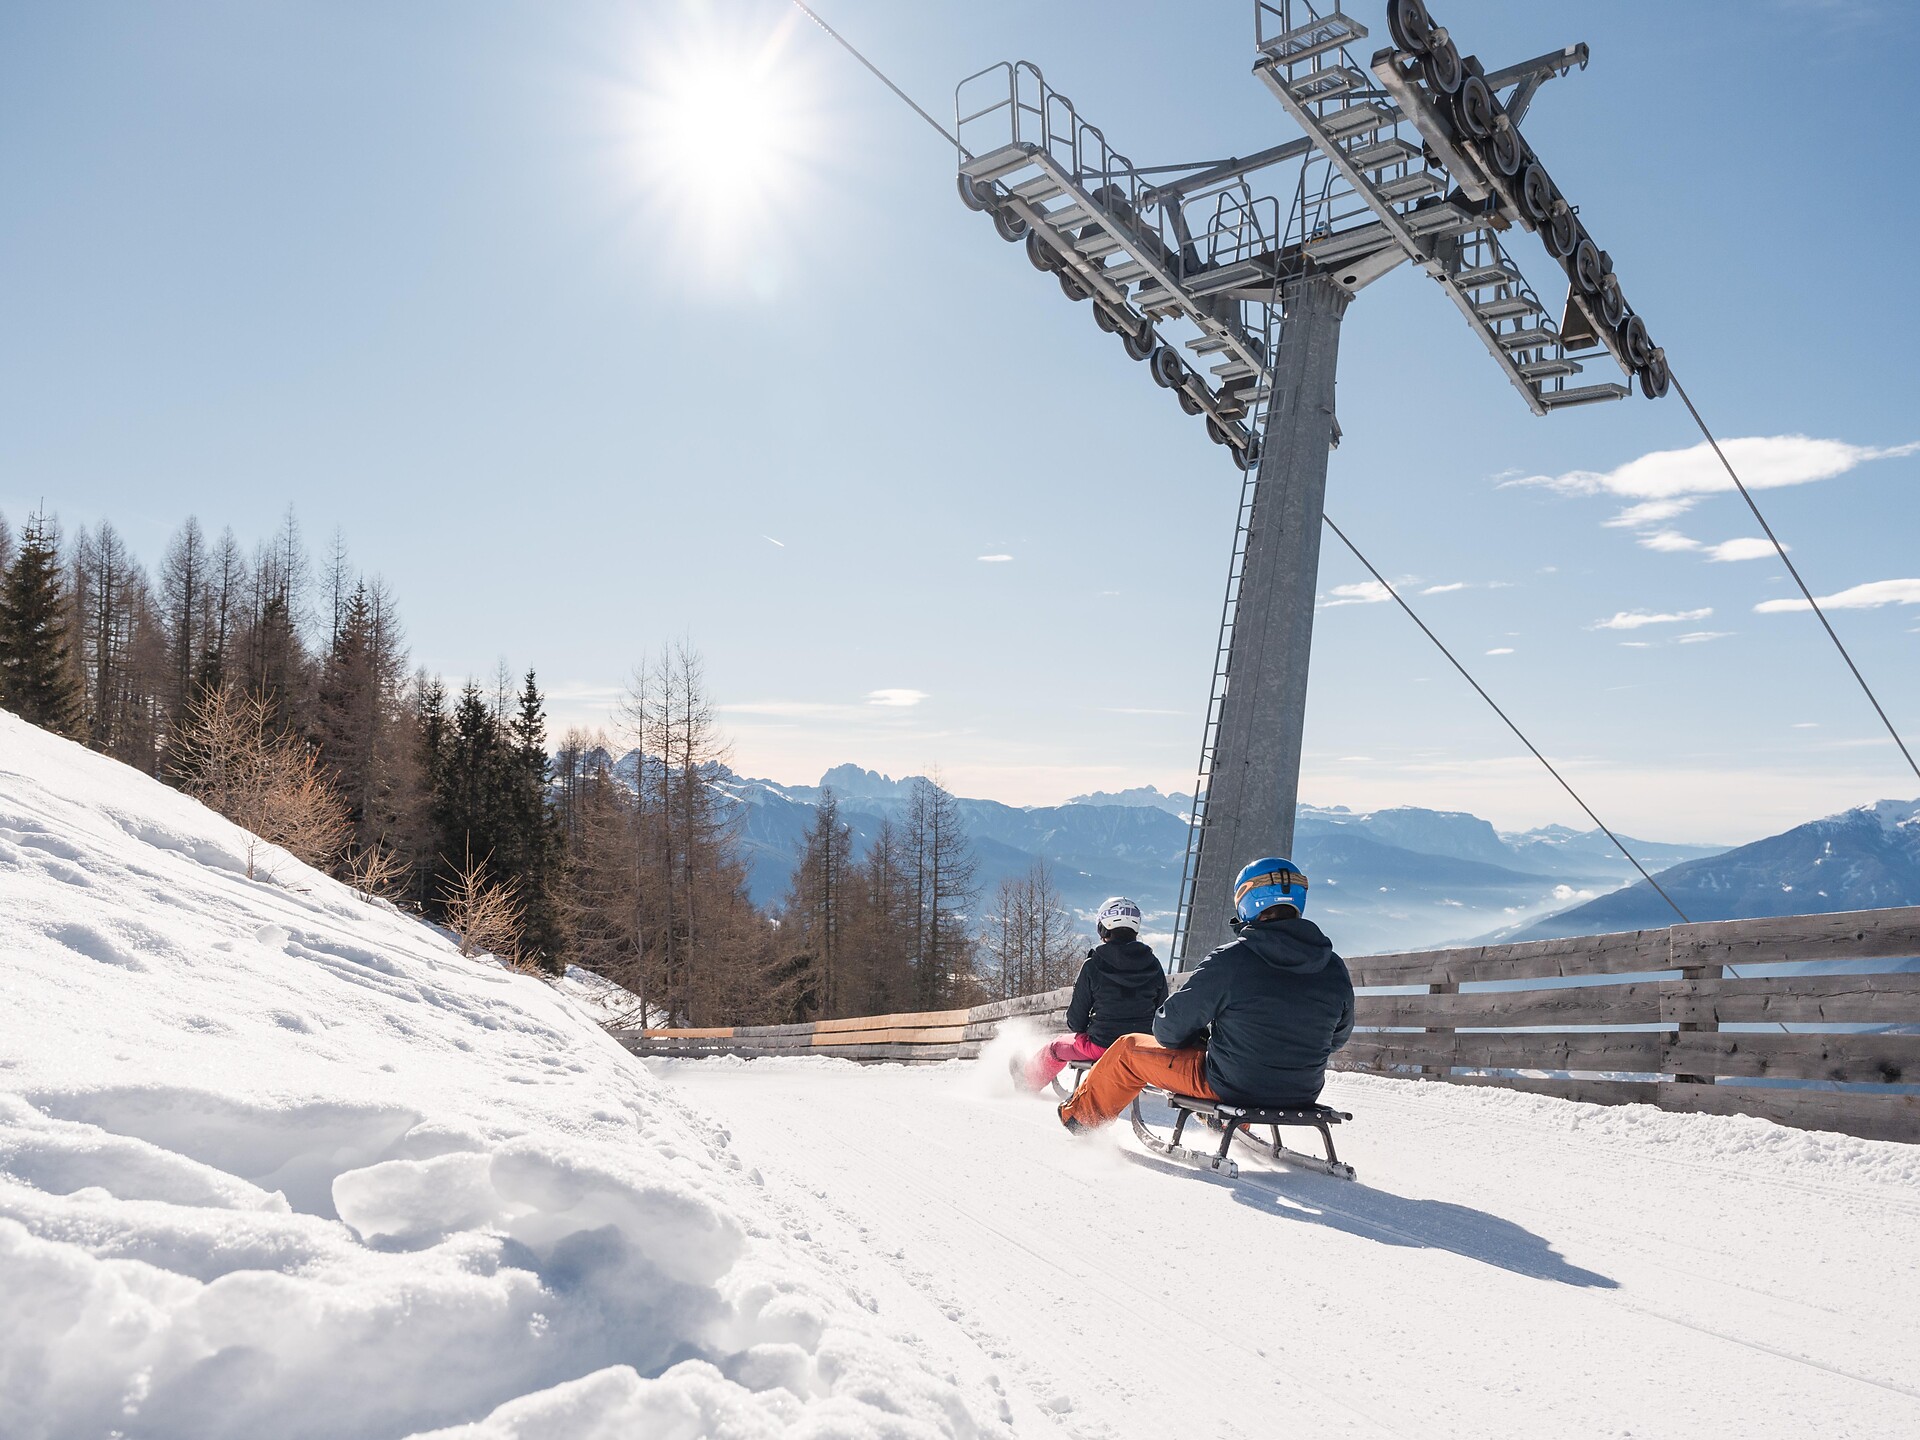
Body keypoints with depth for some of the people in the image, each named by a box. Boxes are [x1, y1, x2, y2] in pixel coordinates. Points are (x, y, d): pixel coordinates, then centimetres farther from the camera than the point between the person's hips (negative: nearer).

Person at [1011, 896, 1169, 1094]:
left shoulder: (1093, 966, -10)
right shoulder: (1154, 964, -1)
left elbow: (1075, 1019, -3)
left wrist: (1080, 1029, 19)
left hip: (1102, 1045, -3)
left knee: (1056, 1047, 24)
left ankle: (1028, 1080, 45)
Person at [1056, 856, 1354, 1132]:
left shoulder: (1229, 960, -22)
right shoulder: (1335, 969, -8)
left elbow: (1170, 1028, -13)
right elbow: (1337, 1037, 9)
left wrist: (1199, 1038, 10)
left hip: (1229, 1087, -5)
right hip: (1302, 1096, 5)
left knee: (1128, 1048, 15)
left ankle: (1082, 1116, 36)